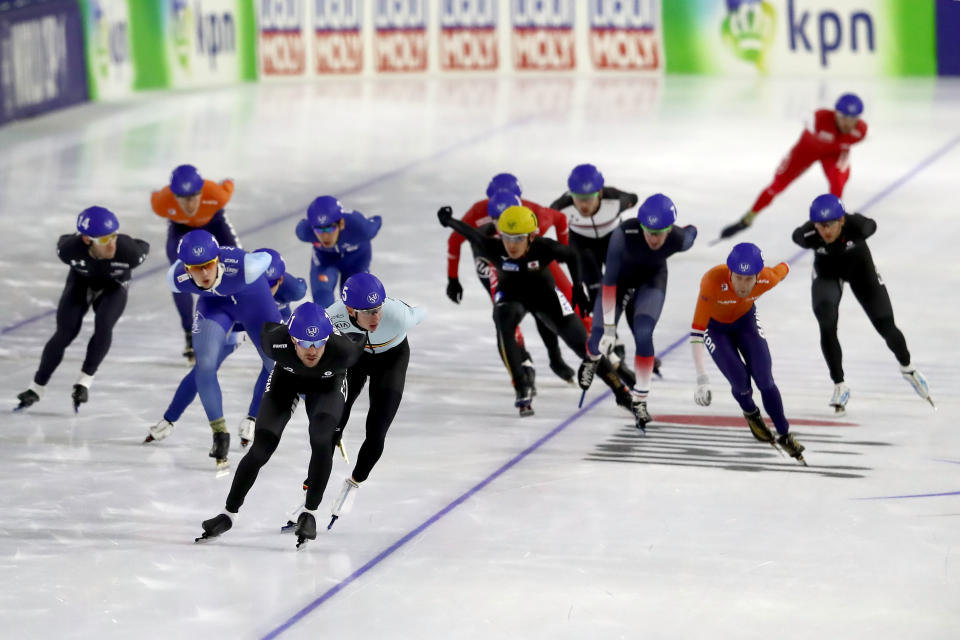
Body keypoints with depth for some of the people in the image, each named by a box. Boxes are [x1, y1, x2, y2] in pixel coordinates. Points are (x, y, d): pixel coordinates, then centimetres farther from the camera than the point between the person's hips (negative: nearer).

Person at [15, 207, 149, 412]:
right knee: (65, 333, -10)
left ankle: (85, 381, -8)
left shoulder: (127, 250, -39)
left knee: (103, 326, -25)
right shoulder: (70, 249, -36)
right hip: (81, 281, 0)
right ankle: (37, 388, 5)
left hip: (113, 287, 0)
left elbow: (144, 248, -14)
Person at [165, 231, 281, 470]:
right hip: (214, 302, 1)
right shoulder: (176, 279, -33)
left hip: (251, 297, -1)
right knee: (205, 365, -18)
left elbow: (266, 259, -20)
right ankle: (220, 433, 0)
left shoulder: (243, 266, -43)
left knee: (277, 363, 5)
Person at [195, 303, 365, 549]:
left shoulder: (343, 350, -41)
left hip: (328, 384, -1)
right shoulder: (276, 343, -39)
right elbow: (266, 325, -15)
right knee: (262, 446, -9)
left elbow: (360, 337, -18)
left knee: (321, 440, -26)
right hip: (287, 378, 1)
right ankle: (229, 513, 6)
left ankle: (309, 513, -11)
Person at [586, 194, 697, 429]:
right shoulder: (624, 234, -40)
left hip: (652, 279, 1)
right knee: (599, 342, -3)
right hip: (620, 276, 0)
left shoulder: (678, 240, -33)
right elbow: (609, 282, -35)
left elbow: (691, 232, -7)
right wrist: (609, 328, -36)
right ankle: (593, 357, 37)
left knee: (643, 335, -22)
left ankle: (640, 401, -6)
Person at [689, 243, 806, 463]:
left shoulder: (766, 280, -32)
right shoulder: (712, 282, -42)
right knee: (740, 381, -12)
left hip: (745, 321, 2)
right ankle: (751, 414, 22)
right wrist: (702, 378, -47)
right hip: (714, 326, -2)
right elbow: (697, 330, -42)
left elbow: (783, 269, -6)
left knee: (765, 380, -8)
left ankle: (784, 435, 10)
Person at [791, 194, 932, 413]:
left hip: (859, 265, 0)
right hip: (826, 270, 0)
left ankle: (907, 368, 34)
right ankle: (840, 386, 0)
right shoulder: (808, 236, -37)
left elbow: (871, 226, -16)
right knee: (827, 327, -20)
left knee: (886, 327, 3)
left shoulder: (856, 226, -40)